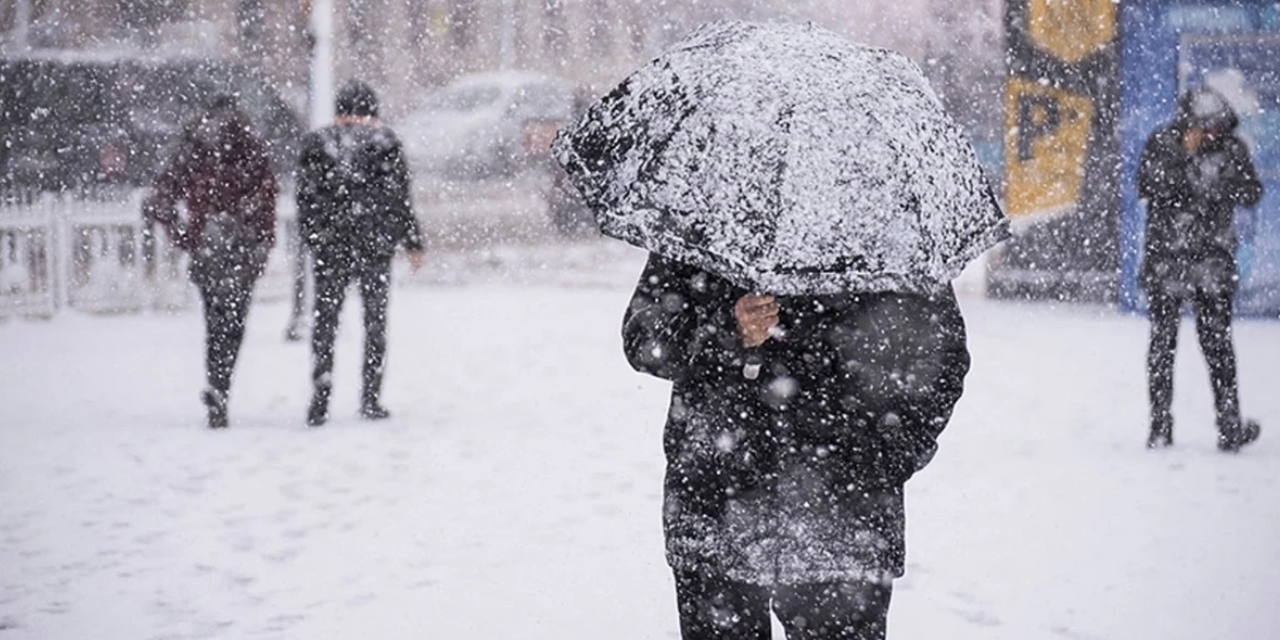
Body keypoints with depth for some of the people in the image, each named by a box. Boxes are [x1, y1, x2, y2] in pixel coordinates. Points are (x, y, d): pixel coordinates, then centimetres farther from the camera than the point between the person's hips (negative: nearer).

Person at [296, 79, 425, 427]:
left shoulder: (316, 143, 4)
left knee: (324, 321, 6)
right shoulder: (385, 143, -1)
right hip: (375, 244, -1)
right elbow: (400, 197, -1)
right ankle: (370, 398, 6)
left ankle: (320, 400, -3)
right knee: (375, 320, 8)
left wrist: (311, 240, 12)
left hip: (329, 245, 1)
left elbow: (306, 198, 4)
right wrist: (413, 242, 5)